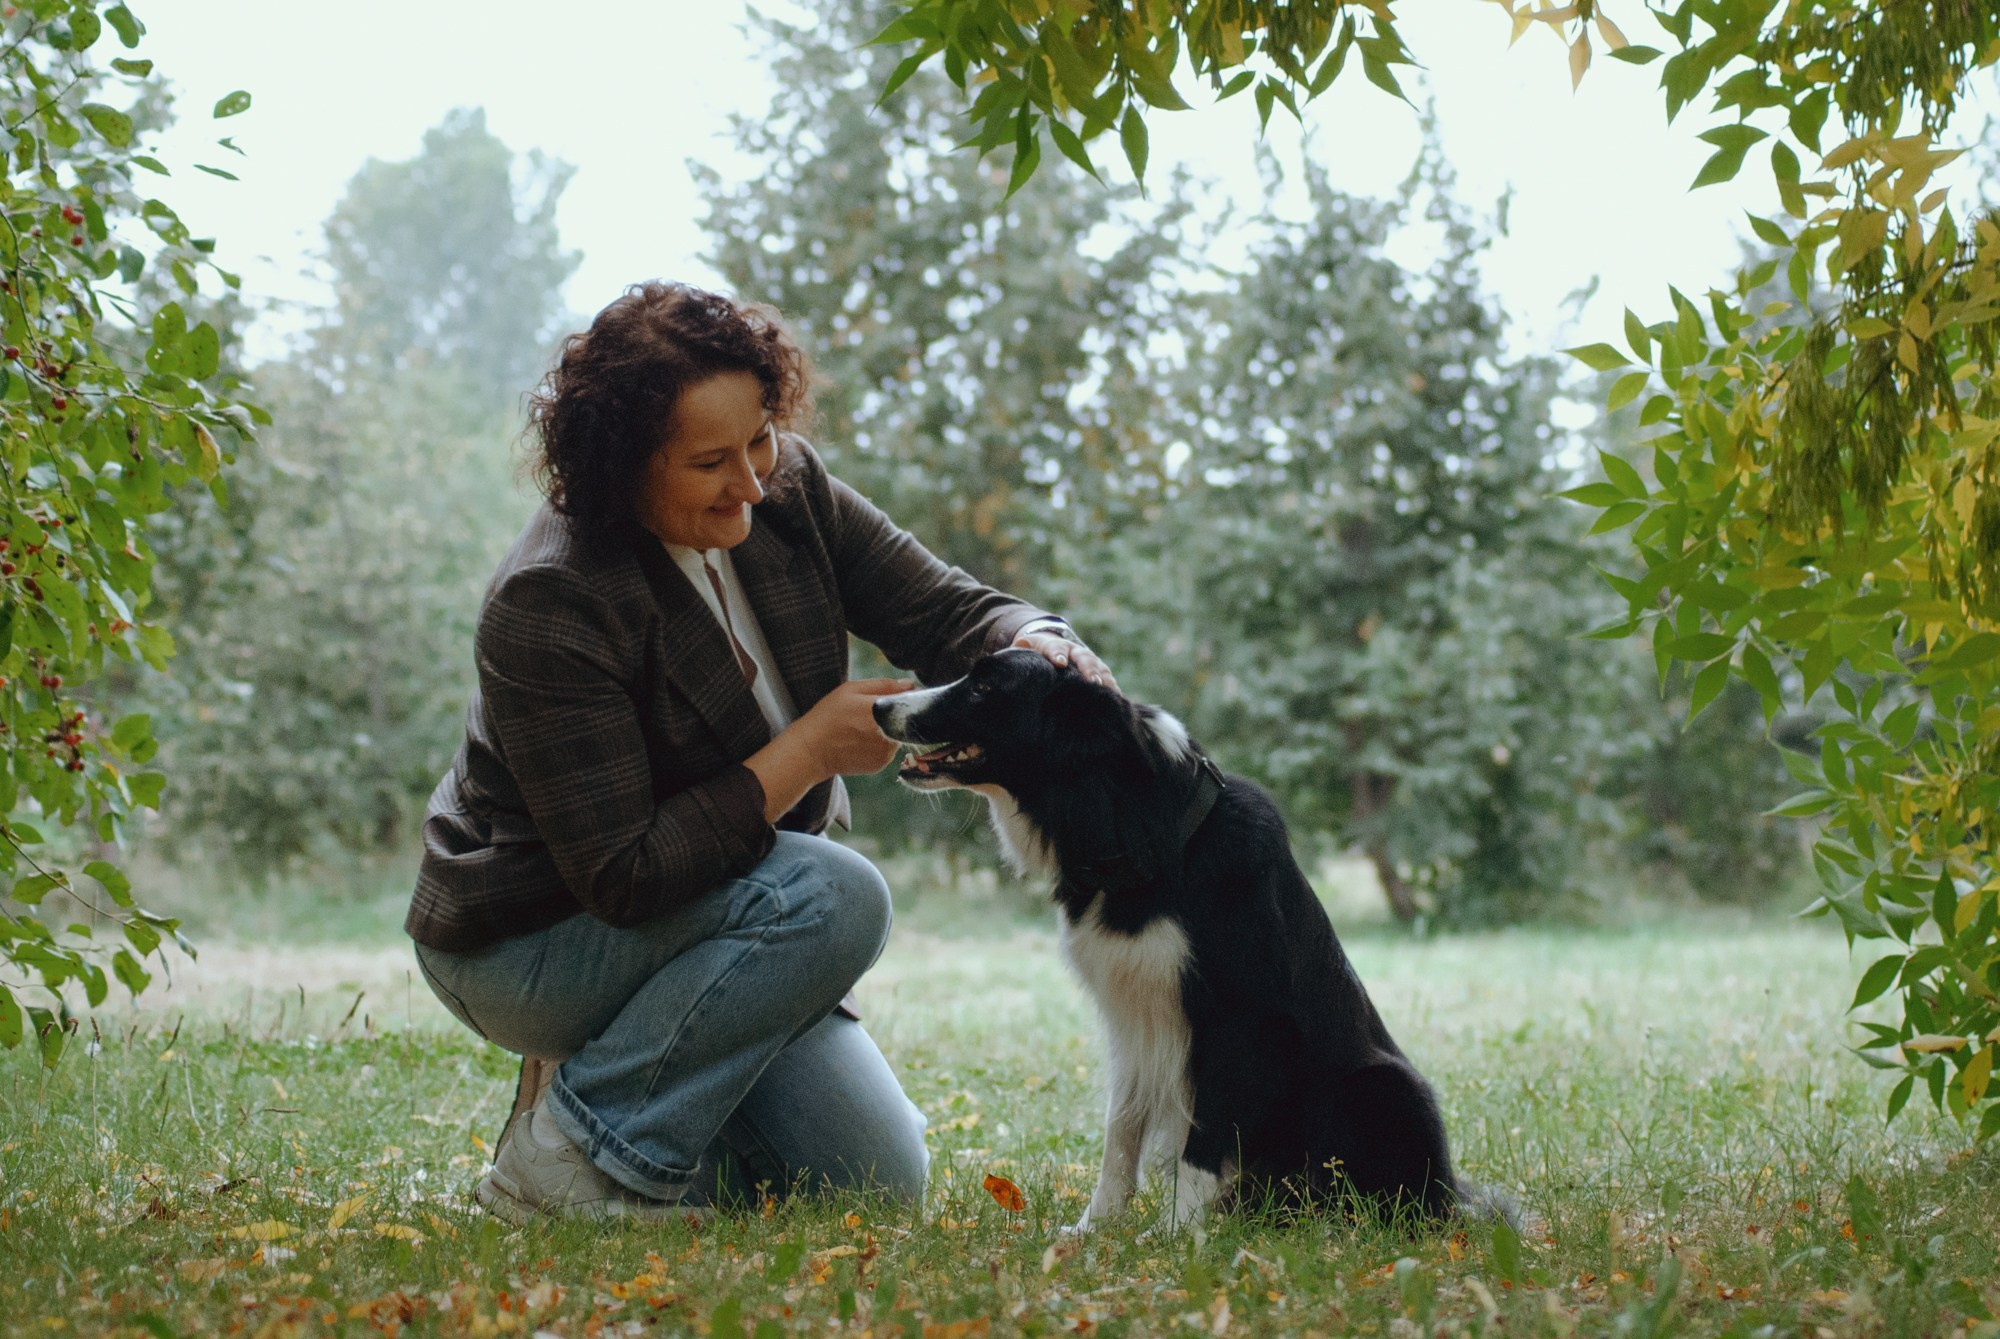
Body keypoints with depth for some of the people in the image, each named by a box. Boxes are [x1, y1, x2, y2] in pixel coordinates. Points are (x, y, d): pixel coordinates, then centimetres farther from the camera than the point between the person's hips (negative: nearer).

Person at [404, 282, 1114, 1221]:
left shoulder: (787, 493, -9)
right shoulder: (547, 606, -28)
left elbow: (946, 611, -4)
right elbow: (622, 877, -30)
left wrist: (1037, 647, -28)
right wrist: (810, 751, -31)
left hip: (726, 899, 7)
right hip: (526, 946, -7)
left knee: (880, 1179, -4)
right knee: (835, 897, -31)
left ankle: (612, 1075, 15)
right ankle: (576, 1151, -18)